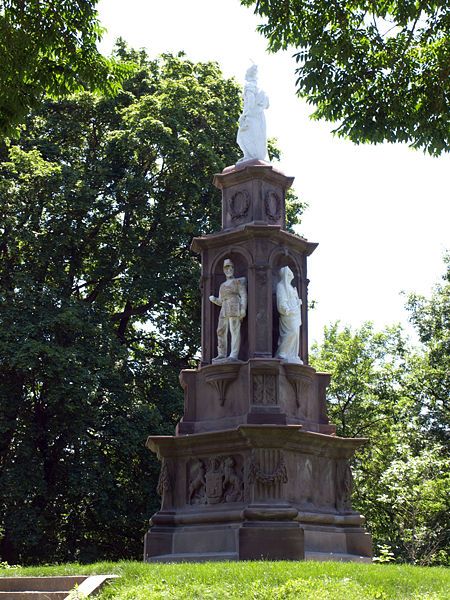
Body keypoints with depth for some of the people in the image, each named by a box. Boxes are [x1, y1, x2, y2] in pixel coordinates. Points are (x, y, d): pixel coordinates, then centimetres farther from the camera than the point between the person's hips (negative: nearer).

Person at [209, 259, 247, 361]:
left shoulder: (238, 281, 9)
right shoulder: (223, 285, 27)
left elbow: (243, 295, -1)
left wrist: (243, 309, -16)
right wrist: (213, 299, 1)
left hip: (235, 308, -7)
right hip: (224, 310, 7)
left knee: (235, 330, -13)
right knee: (221, 331, 0)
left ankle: (234, 355, -19)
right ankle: (222, 355, 2)